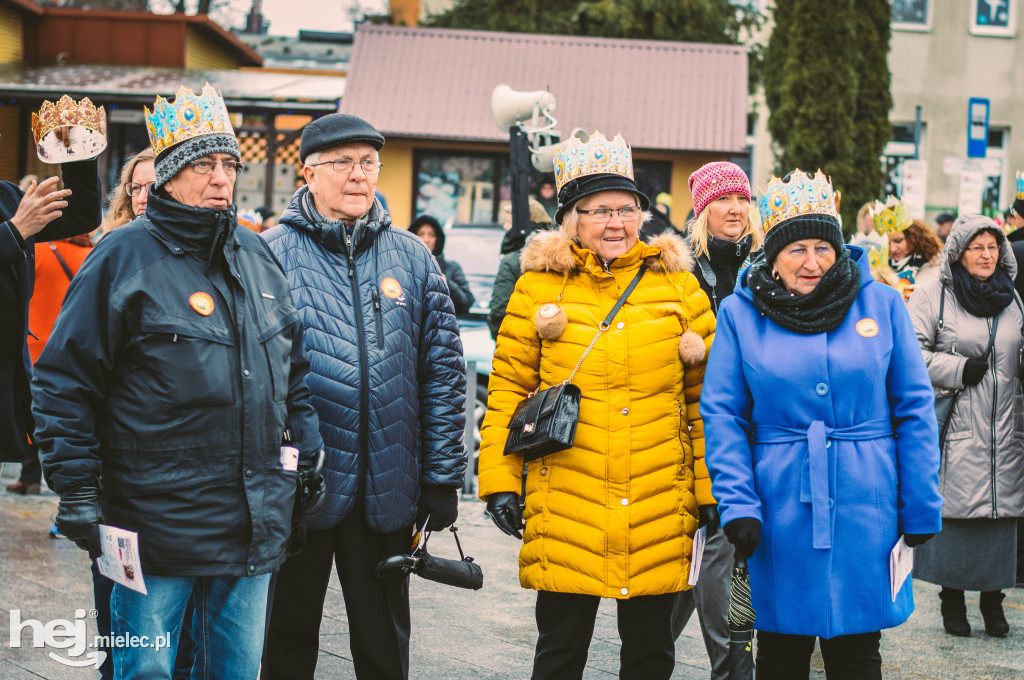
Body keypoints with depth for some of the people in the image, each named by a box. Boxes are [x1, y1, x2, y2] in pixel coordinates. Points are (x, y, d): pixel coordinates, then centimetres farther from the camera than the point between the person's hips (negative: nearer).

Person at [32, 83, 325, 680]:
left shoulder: (259, 256, 12)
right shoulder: (125, 257, -7)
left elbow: (294, 369, 21)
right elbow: (65, 381, -8)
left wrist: (305, 459, 17)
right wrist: (77, 489, -12)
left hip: (255, 525, 5)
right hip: (155, 525, -5)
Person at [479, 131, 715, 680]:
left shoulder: (677, 285, 7)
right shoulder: (539, 287, 3)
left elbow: (705, 397, 8)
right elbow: (507, 389, 4)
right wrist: (499, 480, -3)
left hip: (658, 509, 1)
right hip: (565, 506, -1)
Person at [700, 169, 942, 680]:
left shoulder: (881, 303, 2)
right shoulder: (740, 313, 1)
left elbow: (914, 409, 3)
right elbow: (722, 415, 0)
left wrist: (920, 506, 1)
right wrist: (736, 504, -10)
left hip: (864, 509, 0)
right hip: (780, 510, 0)